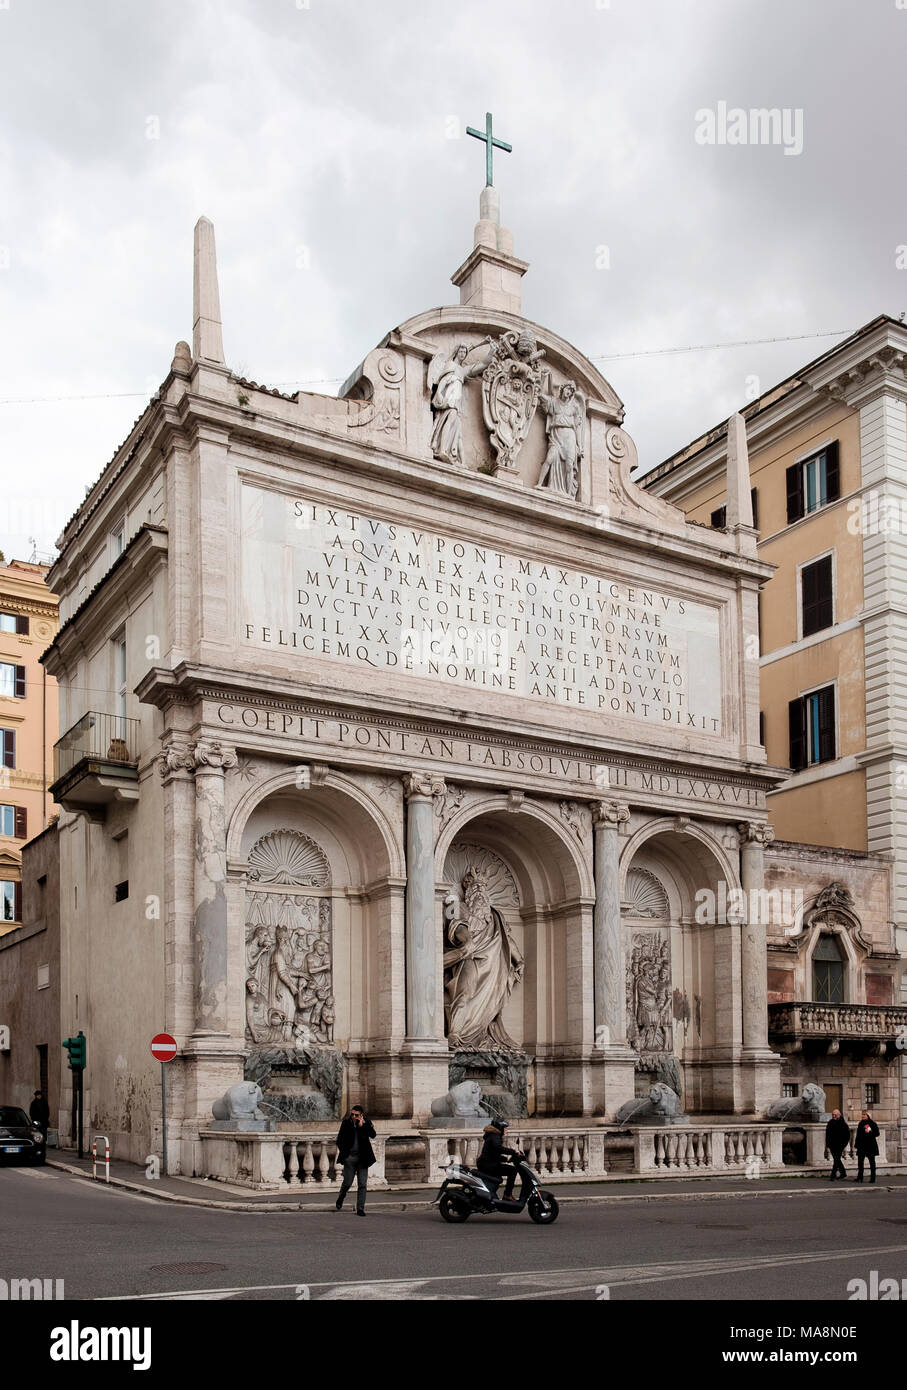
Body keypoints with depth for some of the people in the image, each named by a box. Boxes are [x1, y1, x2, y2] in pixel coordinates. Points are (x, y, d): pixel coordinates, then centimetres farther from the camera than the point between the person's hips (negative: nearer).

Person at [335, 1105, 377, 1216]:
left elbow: (373, 1135, -14)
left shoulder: (366, 1123, 1)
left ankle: (360, 1209, 6)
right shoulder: (346, 1123, 0)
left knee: (362, 1184, -1)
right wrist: (343, 1152, -1)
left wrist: (362, 1125, -19)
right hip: (350, 1157, -1)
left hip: (363, 1158, 1)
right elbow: (339, 1140, 8)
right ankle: (340, 1199, 31)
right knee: (347, 1182, 1)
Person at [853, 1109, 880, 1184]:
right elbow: (858, 1135, 15)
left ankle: (872, 1178, 8)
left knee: (872, 1162, 3)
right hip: (861, 1145, 5)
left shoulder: (872, 1124, -4)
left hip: (870, 1145, -5)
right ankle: (859, 1177, 3)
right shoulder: (861, 1124, 11)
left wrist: (869, 1132, -20)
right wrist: (856, 1144, 12)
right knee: (860, 1161, 0)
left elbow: (877, 1133, -7)